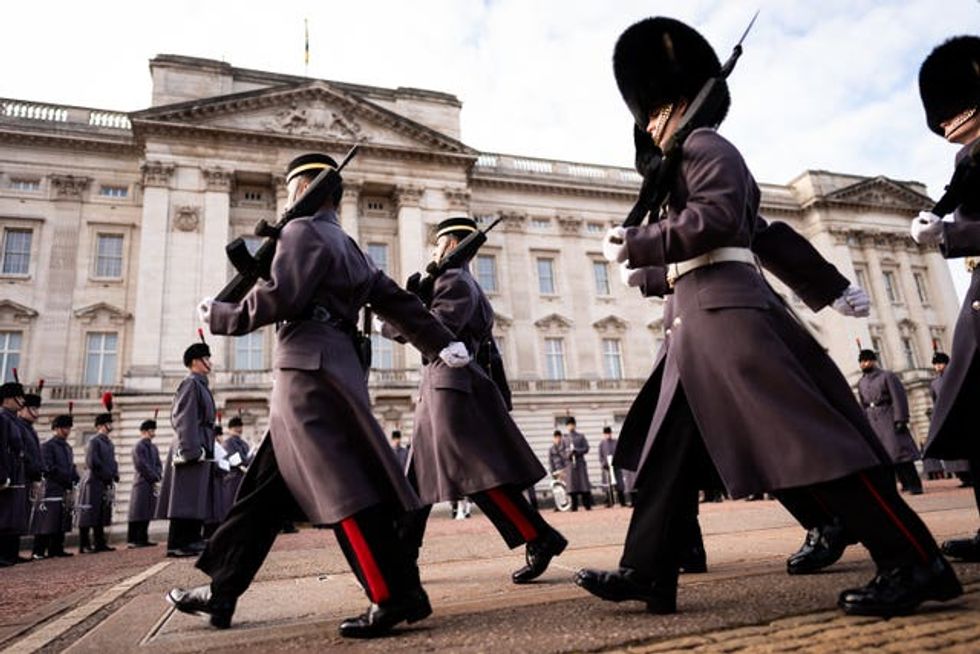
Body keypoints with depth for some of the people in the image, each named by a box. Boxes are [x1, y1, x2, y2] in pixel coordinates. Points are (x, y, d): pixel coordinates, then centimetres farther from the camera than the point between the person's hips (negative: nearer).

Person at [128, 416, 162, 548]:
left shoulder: (153, 447, 18)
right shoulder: (138, 446, -6)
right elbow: (142, 466, -13)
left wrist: (158, 476, -2)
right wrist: (154, 478, -10)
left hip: (152, 484, 7)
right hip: (142, 483, -7)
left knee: (147, 512, 8)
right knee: (138, 513, -6)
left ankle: (143, 539, 12)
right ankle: (132, 541, -3)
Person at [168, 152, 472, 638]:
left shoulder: (303, 231, -1)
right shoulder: (349, 248, 25)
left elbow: (279, 298, -14)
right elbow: (397, 301, 20)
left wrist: (221, 317, 1)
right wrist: (441, 345, 17)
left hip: (311, 370, -9)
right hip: (329, 370, 10)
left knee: (343, 488, -10)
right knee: (265, 489, 13)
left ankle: (398, 598, -7)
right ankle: (221, 592, 22)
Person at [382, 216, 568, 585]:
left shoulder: (455, 281, -6)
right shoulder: (464, 284, 25)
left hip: (453, 385, -11)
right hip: (439, 386, 11)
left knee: (475, 471, -13)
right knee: (418, 475, 11)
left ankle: (541, 539, -9)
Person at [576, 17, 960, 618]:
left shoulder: (705, 147, -1)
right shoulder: (695, 164, 28)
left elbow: (713, 221, -18)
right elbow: (769, 236, 28)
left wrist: (633, 245, -10)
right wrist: (832, 288, 30)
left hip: (725, 312, -11)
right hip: (702, 321, 11)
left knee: (803, 436, -10)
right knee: (671, 451, 6)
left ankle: (915, 563, 0)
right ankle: (647, 573, 10)